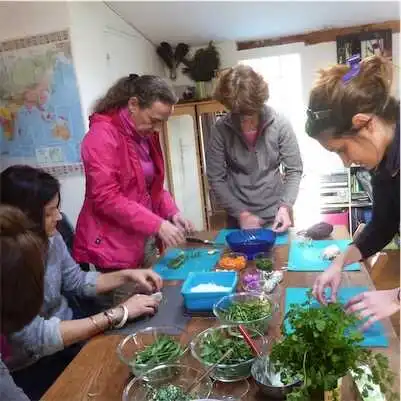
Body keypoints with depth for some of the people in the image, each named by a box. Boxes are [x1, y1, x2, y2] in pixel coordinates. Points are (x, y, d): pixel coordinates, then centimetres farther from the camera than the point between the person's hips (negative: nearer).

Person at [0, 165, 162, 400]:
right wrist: (119, 314, -30)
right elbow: (37, 339, -30)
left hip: (68, 325, 6)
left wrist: (127, 275, -8)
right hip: (33, 367, -5)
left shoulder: (50, 239, -8)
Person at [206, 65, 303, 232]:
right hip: (238, 218, 0)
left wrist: (285, 206, -19)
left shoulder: (279, 124, -12)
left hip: (275, 215, 0)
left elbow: (294, 170, -6)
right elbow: (216, 178, -8)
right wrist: (240, 213, -14)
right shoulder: (221, 130, -12)